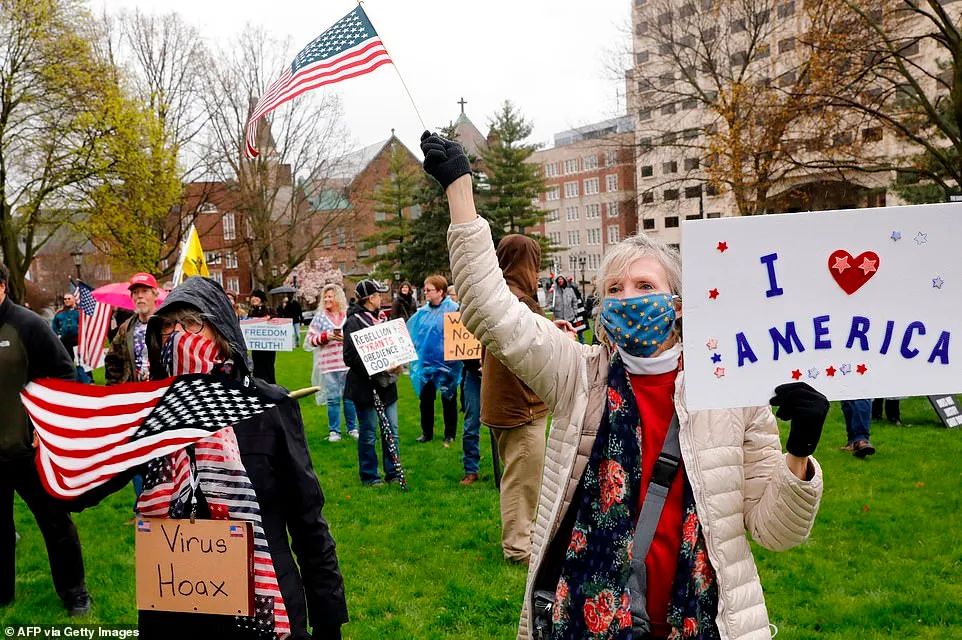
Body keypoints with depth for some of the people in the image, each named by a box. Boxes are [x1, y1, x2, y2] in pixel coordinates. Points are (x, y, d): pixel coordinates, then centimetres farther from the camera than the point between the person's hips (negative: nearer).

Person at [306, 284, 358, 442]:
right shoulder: (320, 317, 3)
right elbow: (309, 341, 2)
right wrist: (326, 337, -12)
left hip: (349, 363, 1)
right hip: (329, 364, -1)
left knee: (350, 397, 7)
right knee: (333, 398, 1)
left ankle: (352, 428, 21)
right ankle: (334, 431, 12)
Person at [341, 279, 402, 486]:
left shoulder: (379, 319, 14)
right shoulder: (354, 322, -12)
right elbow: (350, 357, -17)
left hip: (385, 384, 8)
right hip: (365, 386, -8)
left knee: (391, 430, 10)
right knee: (368, 433, 2)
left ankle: (393, 472, 20)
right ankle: (369, 475, 13)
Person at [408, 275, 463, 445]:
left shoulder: (453, 309, -14)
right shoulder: (422, 312, 2)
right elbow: (410, 331, 12)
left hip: (446, 362, -4)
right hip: (426, 361, 4)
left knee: (448, 399, 10)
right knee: (425, 398, 11)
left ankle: (450, 435, 22)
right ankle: (427, 432, 25)